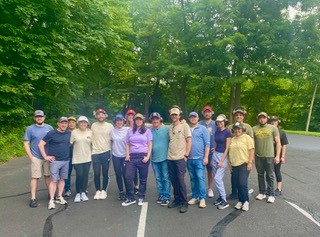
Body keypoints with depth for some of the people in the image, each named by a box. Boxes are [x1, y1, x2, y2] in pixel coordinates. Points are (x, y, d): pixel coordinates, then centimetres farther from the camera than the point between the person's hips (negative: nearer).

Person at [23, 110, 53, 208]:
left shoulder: (49, 128, 5)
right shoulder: (30, 129, -1)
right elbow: (26, 144, -2)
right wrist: (31, 157, -9)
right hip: (36, 158, -2)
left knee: (48, 176, 12)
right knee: (35, 177, -3)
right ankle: (33, 198, 3)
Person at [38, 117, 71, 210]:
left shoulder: (69, 133, 5)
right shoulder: (51, 133, -7)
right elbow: (41, 144, -6)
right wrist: (45, 156, -8)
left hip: (66, 160, 4)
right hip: (55, 161, -4)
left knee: (62, 179, 11)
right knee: (54, 180, -3)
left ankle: (59, 197, 23)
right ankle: (51, 200, 3)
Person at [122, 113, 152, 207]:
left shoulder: (147, 131, 5)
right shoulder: (130, 131, 12)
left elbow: (150, 145, 2)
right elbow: (127, 144, 14)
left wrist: (148, 157, -8)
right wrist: (127, 155, 0)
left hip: (143, 156, -2)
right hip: (132, 156, 2)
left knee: (143, 178, 5)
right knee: (128, 177, -4)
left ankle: (141, 197, 20)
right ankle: (130, 198, 9)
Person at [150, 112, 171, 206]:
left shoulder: (166, 129, -7)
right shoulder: (150, 131, 4)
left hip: (165, 157, -4)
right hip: (154, 158, 4)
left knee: (166, 178, 2)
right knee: (158, 179, 14)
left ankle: (166, 197, 11)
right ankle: (160, 195, 26)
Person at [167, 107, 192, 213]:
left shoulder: (184, 126, -2)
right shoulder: (170, 127, 11)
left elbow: (189, 141, -4)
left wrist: (186, 155, -9)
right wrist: (168, 153, 9)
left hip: (180, 158, -5)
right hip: (170, 158, 5)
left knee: (180, 180, -4)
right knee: (173, 180, 11)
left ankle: (184, 203, 7)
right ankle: (177, 199, 25)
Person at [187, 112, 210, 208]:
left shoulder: (202, 128, -1)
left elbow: (207, 144, -4)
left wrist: (206, 157, -11)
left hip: (199, 158, -4)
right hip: (189, 159, 4)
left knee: (200, 178, -6)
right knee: (193, 179, 11)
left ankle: (202, 198, 3)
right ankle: (195, 196, 21)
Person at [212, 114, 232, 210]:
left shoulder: (227, 132, -10)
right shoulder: (217, 131, 10)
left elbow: (227, 148, -12)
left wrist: (222, 161, -15)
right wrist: (213, 158, 14)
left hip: (223, 156, -7)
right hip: (215, 155, 7)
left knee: (217, 178, -11)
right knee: (217, 178, 9)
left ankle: (224, 201, -1)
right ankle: (221, 196, 23)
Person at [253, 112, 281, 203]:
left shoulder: (273, 128, -3)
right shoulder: (254, 129, 2)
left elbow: (278, 142, -2)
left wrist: (277, 156, -7)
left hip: (269, 156, -2)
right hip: (258, 156, 2)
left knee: (270, 176, 5)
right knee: (260, 175, 12)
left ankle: (271, 194, 17)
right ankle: (262, 193, 26)